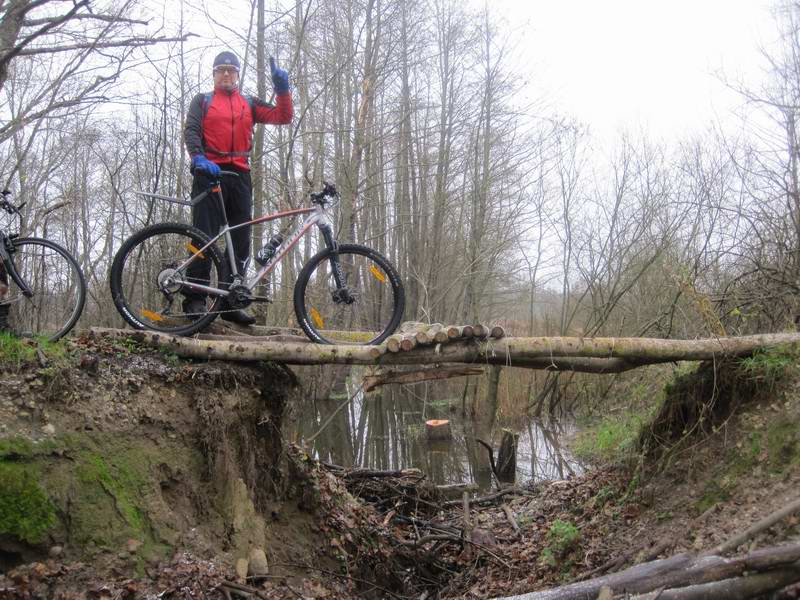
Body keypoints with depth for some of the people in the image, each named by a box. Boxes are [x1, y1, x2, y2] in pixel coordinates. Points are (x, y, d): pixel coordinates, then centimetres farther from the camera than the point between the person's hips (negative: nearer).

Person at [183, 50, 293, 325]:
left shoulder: (249, 104, 22)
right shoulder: (202, 101, 15)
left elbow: (283, 117, 11)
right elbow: (190, 130, 0)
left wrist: (282, 89, -6)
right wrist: (199, 158, -19)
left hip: (240, 176, 3)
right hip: (209, 173, -3)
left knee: (240, 240, 1)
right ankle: (195, 299, -9)